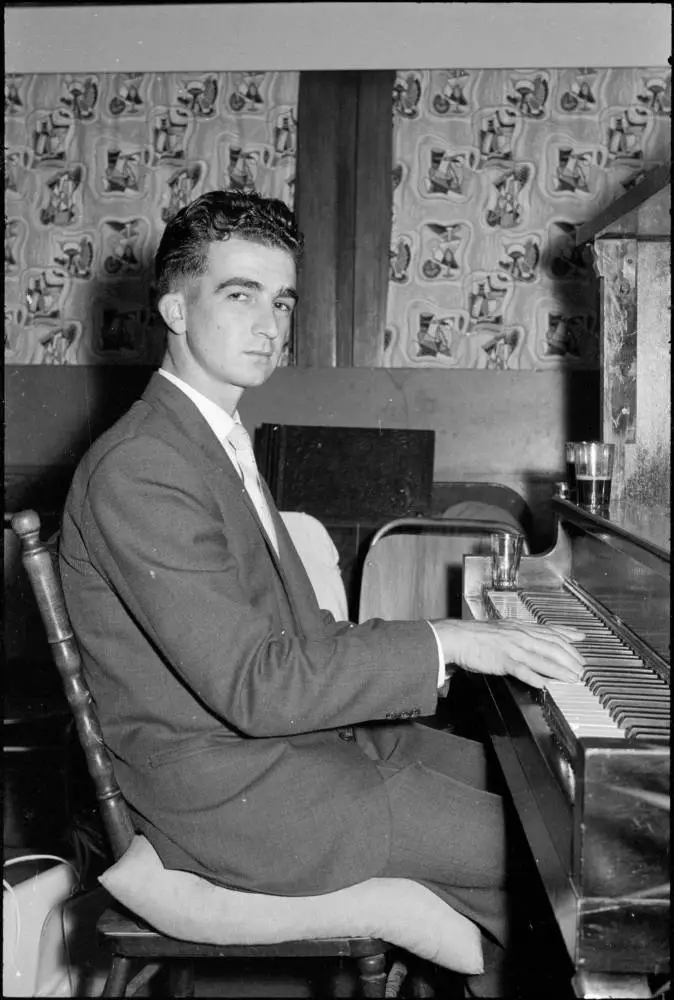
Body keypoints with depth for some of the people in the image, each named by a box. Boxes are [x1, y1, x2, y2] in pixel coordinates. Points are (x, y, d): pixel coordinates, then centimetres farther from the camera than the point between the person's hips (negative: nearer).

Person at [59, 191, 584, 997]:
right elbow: (253, 685, -25)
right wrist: (441, 643, -22)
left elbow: (289, 629, 10)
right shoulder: (138, 469, -21)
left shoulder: (214, 440, 12)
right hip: (228, 791, -9)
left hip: (293, 725, 9)